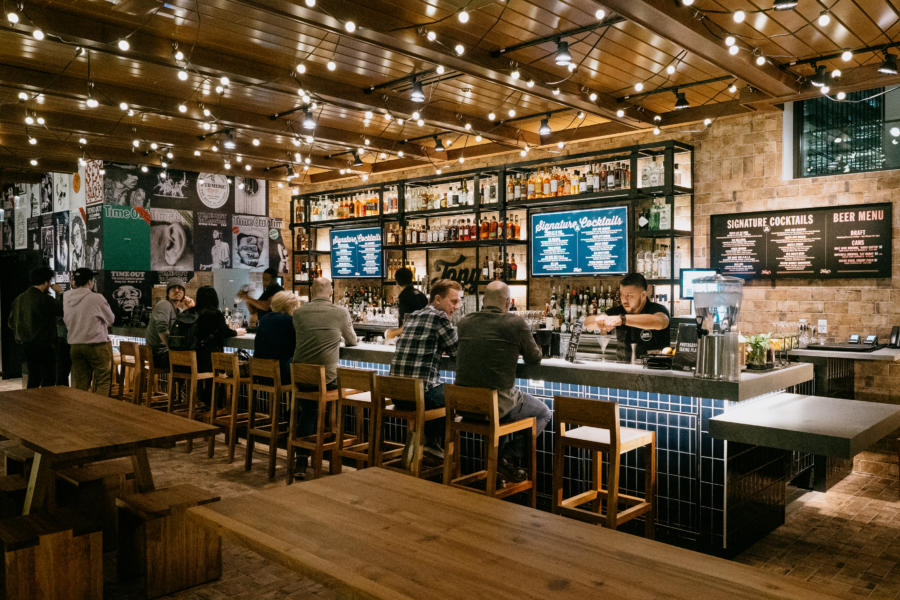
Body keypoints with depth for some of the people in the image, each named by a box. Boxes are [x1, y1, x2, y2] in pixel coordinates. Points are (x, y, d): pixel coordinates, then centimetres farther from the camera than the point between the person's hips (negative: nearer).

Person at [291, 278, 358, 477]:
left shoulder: (298, 313, 2)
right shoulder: (340, 312, -3)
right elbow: (352, 341, 14)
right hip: (327, 379, -2)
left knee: (307, 411, 22)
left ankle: (302, 460, 17)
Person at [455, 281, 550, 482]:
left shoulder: (464, 322, 3)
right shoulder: (516, 323, -10)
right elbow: (534, 358, 3)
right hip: (498, 402, -5)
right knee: (543, 413, 21)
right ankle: (510, 457, 7)